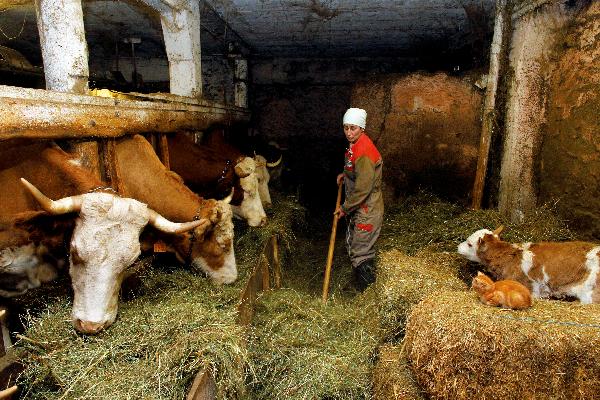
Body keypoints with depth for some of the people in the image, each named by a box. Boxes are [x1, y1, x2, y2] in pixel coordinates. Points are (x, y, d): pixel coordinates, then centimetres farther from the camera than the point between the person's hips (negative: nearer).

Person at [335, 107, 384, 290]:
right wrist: (345, 174, 11)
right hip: (358, 207, 10)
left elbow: (363, 188, -25)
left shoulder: (364, 152, -25)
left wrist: (345, 208, -16)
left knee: (360, 254, -3)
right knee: (352, 244, 23)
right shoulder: (354, 145, 6)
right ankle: (359, 284, 41)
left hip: (367, 210, -10)